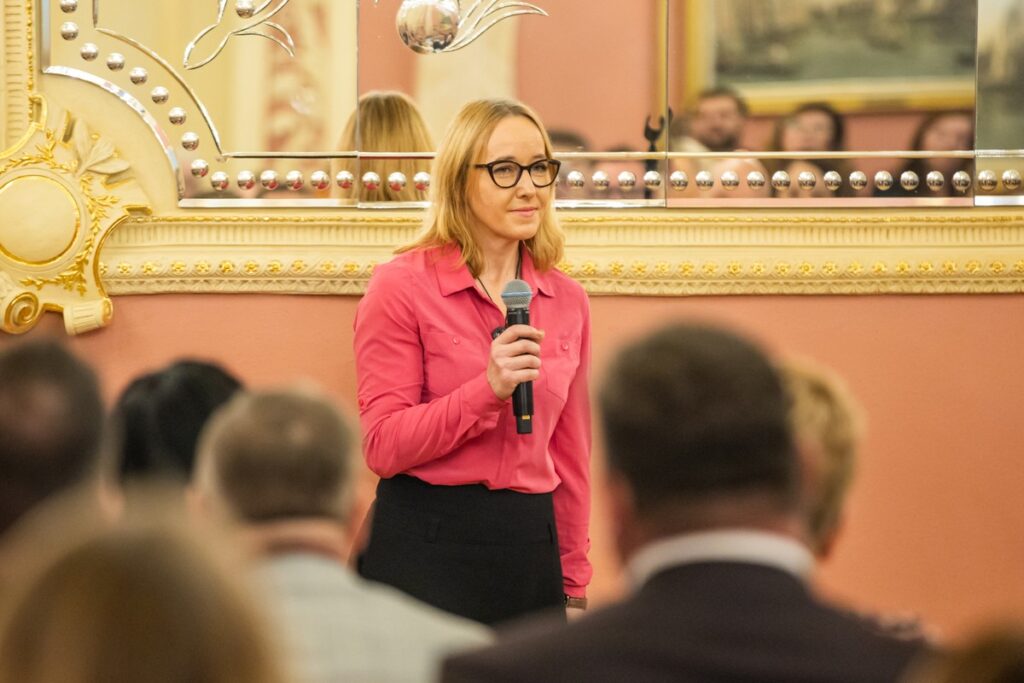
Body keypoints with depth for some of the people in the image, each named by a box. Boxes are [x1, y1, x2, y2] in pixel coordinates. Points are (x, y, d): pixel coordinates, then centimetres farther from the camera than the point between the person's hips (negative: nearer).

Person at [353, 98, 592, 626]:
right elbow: (382, 446, -10)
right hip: (426, 545, -4)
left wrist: (574, 584, 14)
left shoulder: (566, 300, 9)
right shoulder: (402, 286, -5)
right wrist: (488, 389, -21)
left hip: (531, 547, 5)